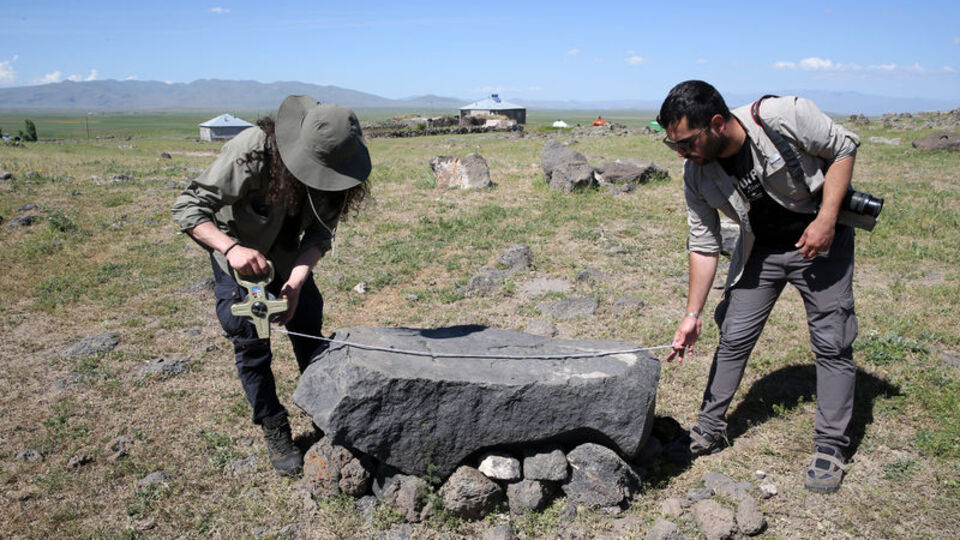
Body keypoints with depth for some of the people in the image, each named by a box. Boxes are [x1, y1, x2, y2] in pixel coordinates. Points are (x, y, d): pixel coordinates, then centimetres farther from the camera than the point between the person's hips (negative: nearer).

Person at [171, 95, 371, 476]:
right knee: (251, 344, -3)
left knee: (310, 331, 4)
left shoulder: (334, 168, -23)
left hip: (288, 255, 4)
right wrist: (231, 247, -46)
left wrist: (296, 281, -34)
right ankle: (275, 433, 14)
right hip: (237, 252, -3)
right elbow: (187, 207, -31)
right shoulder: (251, 153, -36)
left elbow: (320, 234, -18)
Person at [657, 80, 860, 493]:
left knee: (831, 342, -3)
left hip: (820, 240, -3)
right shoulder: (696, 174, -16)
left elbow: (844, 147, -13)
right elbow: (704, 246, -9)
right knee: (734, 338, 2)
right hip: (760, 249, 3)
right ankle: (709, 430, 17)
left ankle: (830, 448, 11)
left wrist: (826, 220, -23)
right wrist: (693, 314, -11)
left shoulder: (783, 117, -28)